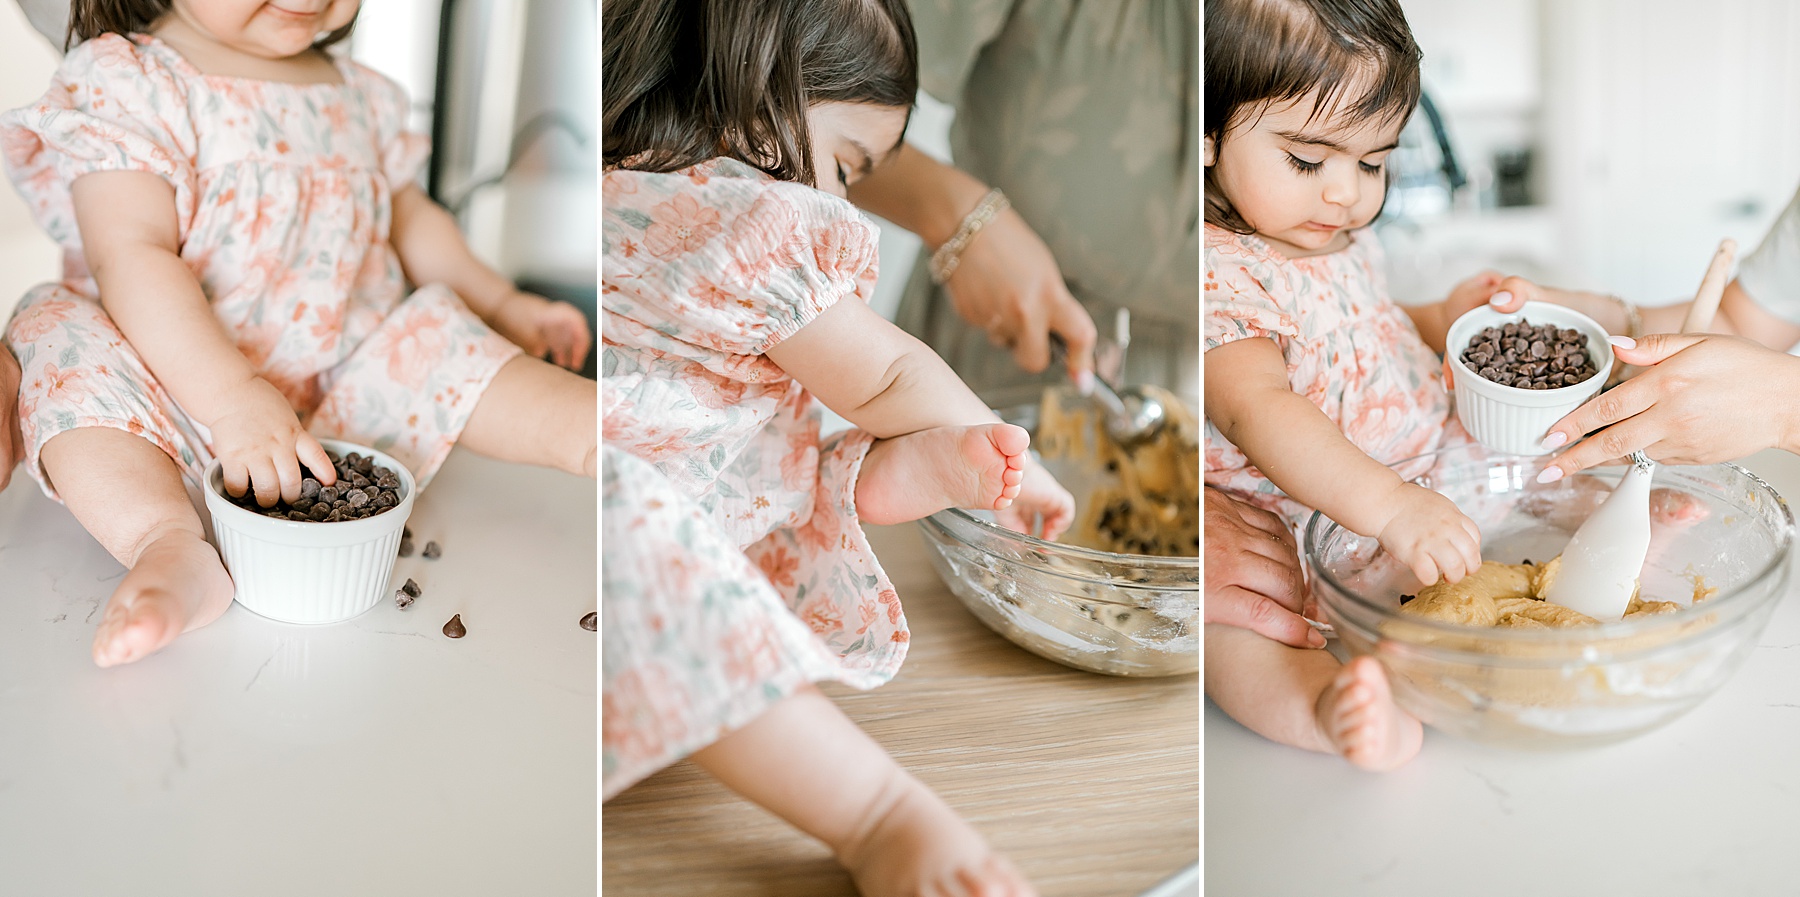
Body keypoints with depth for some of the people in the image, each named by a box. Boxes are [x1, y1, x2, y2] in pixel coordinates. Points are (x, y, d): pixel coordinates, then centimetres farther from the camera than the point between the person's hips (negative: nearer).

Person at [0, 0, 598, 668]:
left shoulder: (358, 96, 8)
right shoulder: (121, 83, -12)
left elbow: (408, 217, 25)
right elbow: (130, 256, -24)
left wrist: (499, 303, 15)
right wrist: (233, 402, -35)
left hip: (343, 386, 5)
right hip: (190, 383, -4)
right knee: (72, 365, -30)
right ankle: (171, 548, -48)